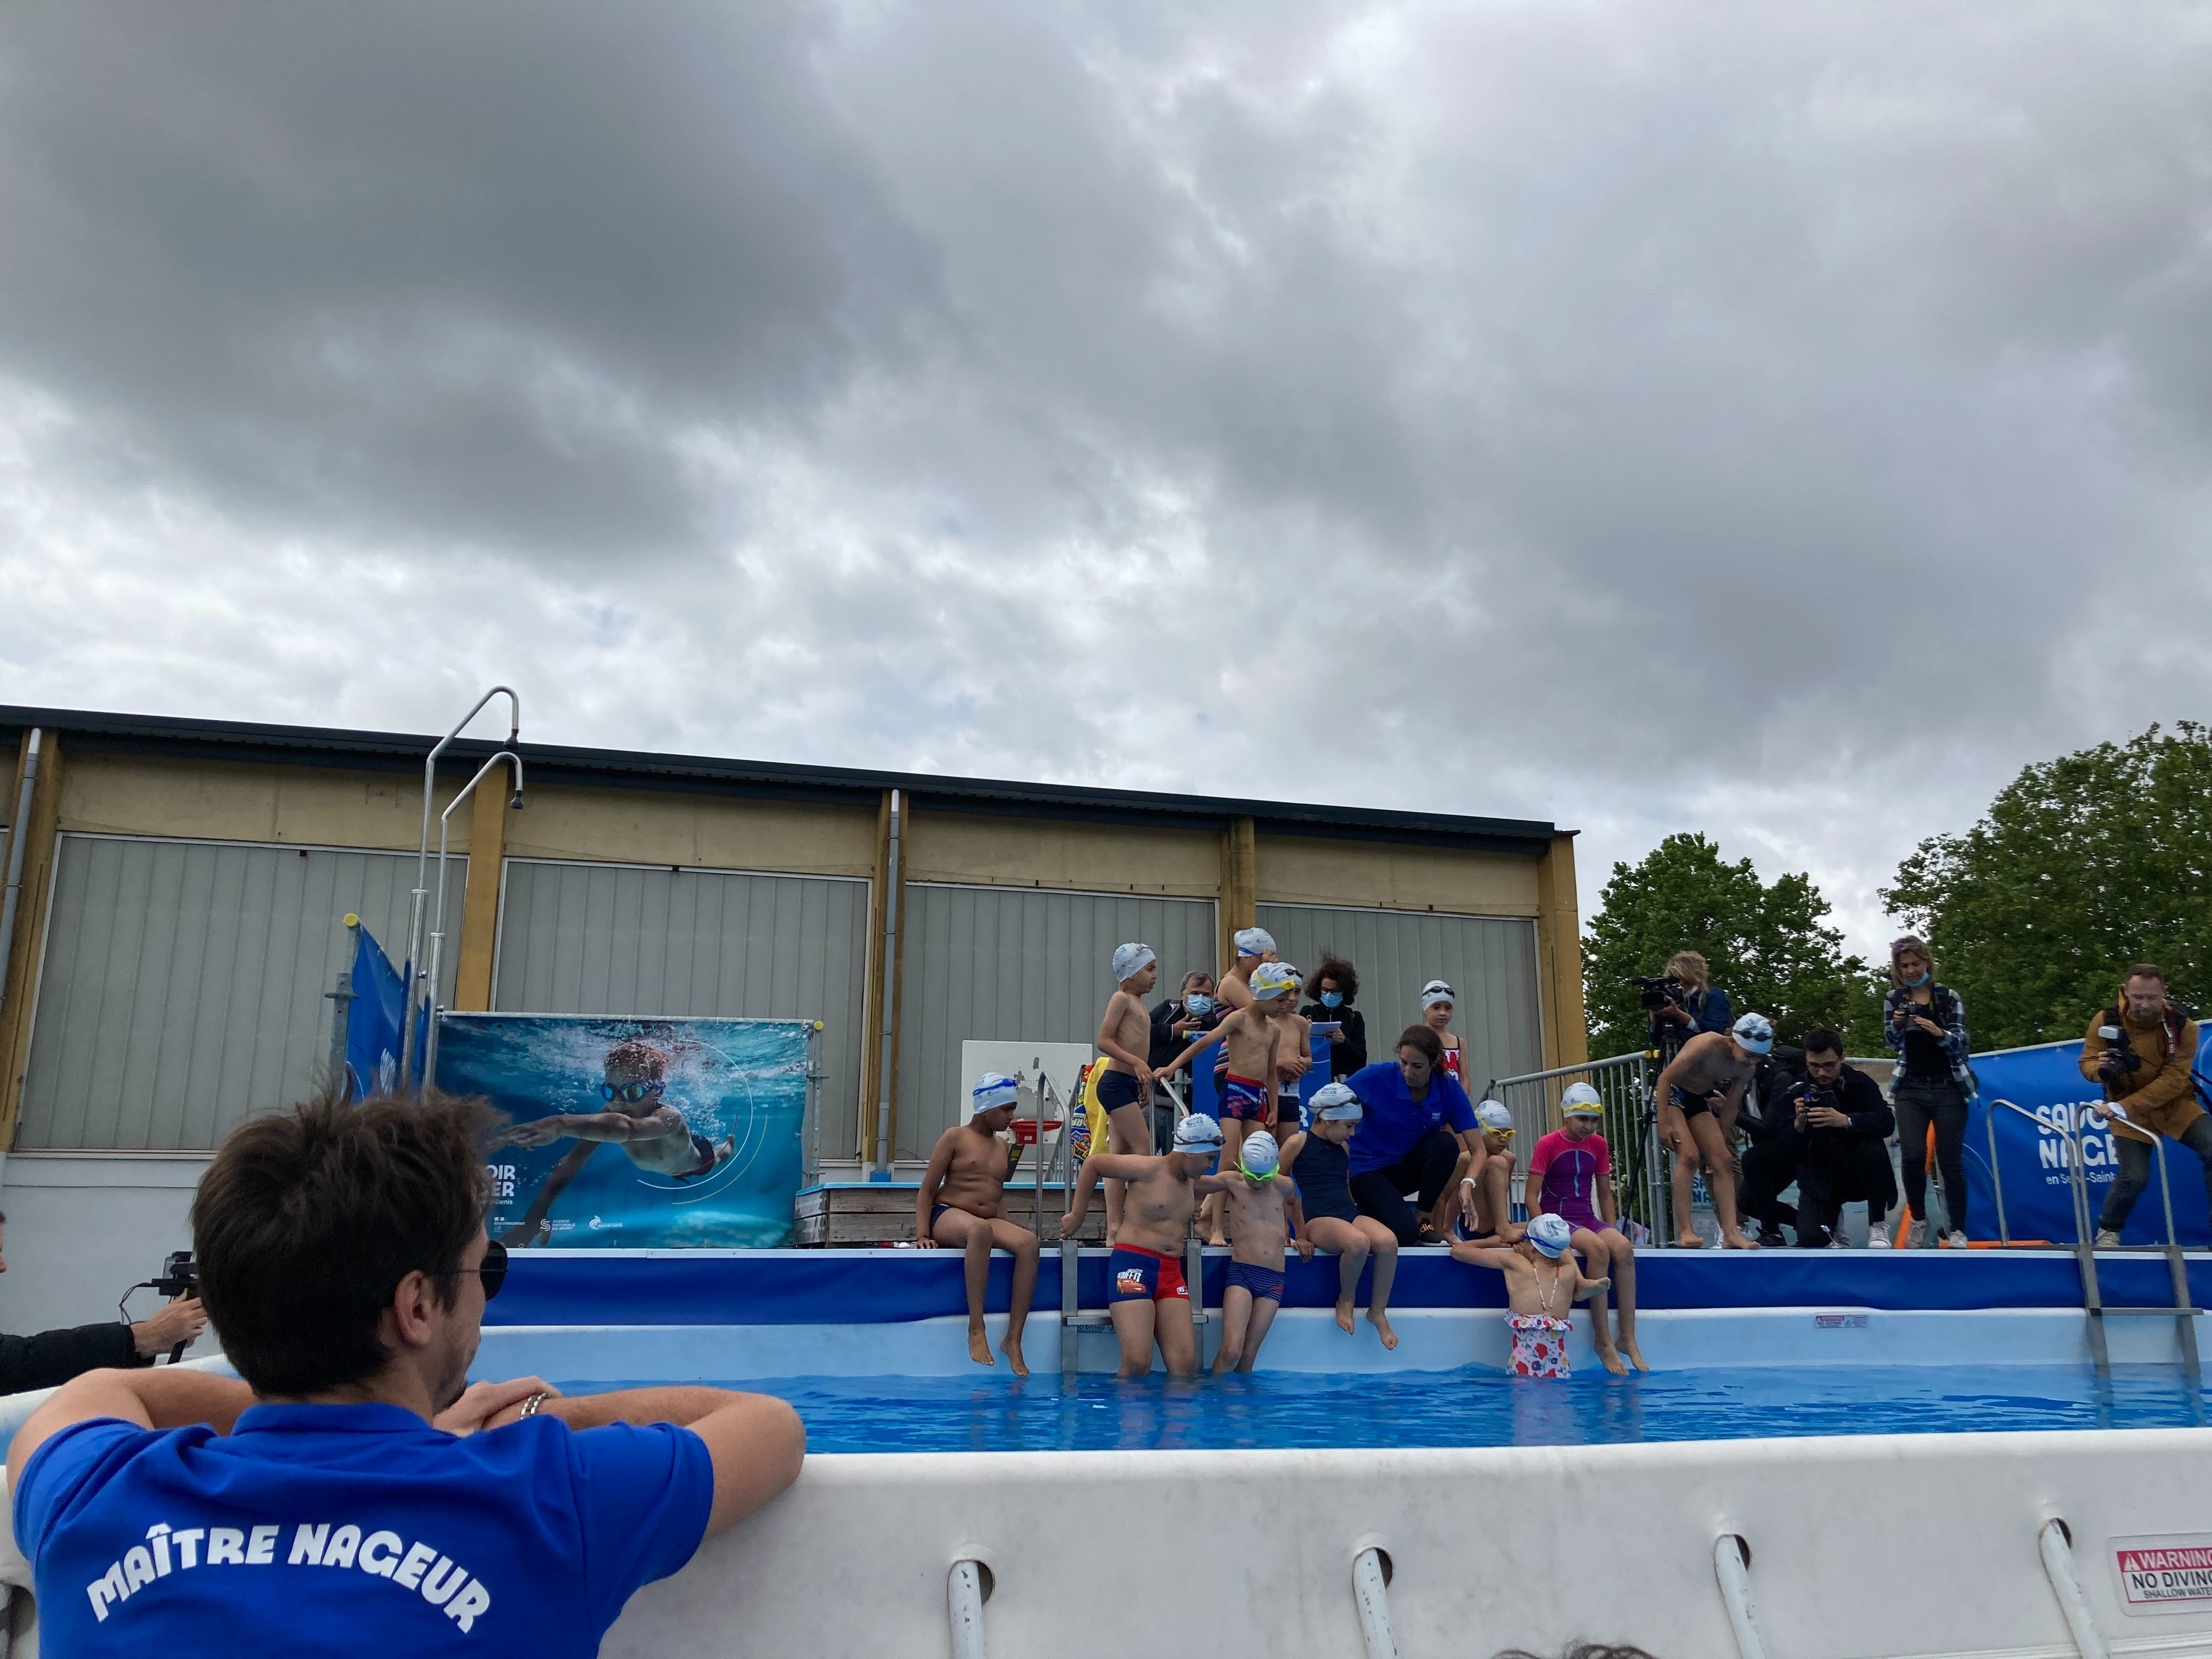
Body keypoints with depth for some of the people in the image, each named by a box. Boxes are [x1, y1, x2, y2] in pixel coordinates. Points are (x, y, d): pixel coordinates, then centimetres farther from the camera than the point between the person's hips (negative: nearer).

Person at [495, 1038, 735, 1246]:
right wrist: (535, 1216, -56)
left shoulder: (669, 1118, -56)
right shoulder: (610, 1114, -38)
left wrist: (561, 1124, -94)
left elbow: (625, 1128, -77)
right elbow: (573, 1161, -42)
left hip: (698, 1159, -4)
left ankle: (729, 1145, 64)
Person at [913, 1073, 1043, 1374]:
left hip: (989, 1222, 5)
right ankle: (976, 1330, -38)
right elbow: (926, 1191, -1)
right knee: (980, 1230, -42)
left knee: (1029, 1243, -28)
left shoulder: (1004, 1147, 18)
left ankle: (1014, 1339, -26)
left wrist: (1007, 1230, 9)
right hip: (948, 1215, -5)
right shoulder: (955, 1138, 1)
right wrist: (923, 1234, -13)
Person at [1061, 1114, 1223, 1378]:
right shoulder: (1148, 1170, -7)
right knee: (1137, 1363, -17)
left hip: (1172, 1271, 7)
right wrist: (1077, 1216, 5)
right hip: (1132, 1264, -6)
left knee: (1186, 1364, -7)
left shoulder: (1194, 1183, 13)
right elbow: (1092, 1164, 2)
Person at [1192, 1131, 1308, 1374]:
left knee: (1248, 1356, 0)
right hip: (1242, 1272, -3)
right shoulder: (1232, 1183, 2)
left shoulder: (1283, 1187, 11)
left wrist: (1301, 1237, 34)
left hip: (1273, 1280, 3)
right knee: (1232, 1351, -17)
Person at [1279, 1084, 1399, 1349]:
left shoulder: (1343, 1148, 20)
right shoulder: (1298, 1144, 2)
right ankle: (1346, 1302, -9)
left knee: (1388, 1241, -28)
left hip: (1350, 1214, 6)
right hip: (1318, 1220, -6)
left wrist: (1357, 1214, 18)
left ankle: (1378, 1312, -11)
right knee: (1358, 1242, -38)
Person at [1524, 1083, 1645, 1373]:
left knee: (1624, 1248, -26)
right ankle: (1602, 1341, -26)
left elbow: (1605, 1194, 16)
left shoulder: (1598, 1145, 9)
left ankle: (1628, 1338, -22)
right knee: (1598, 1248, -33)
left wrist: (1613, 1230, 3)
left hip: (1588, 1218, 5)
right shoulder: (1548, 1145, -6)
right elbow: (1531, 1197, -8)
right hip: (1556, 1218, -5)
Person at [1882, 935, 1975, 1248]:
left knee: (1950, 1161, -2)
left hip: (1948, 1088, -1)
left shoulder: (1949, 997, -2)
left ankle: (1957, 1230, 9)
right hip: (1911, 1088, 2)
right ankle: (1918, 1220, 7)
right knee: (1913, 1155, -13)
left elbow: (1962, 1044, -7)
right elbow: (1893, 1045, 8)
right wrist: (1896, 1026, -14)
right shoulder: (1894, 998, 5)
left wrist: (1939, 1033, -27)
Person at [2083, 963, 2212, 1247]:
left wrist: (2127, 1106, -33)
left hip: (2176, 1103, 1)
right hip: (2128, 1110, -1)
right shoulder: (2106, 1022, -15)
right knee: (2134, 1177, -10)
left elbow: (2174, 1079, -22)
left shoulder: (2182, 1026, -17)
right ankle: (2108, 1231, 14)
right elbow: (2087, 1063, -6)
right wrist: (2101, 1070, -33)